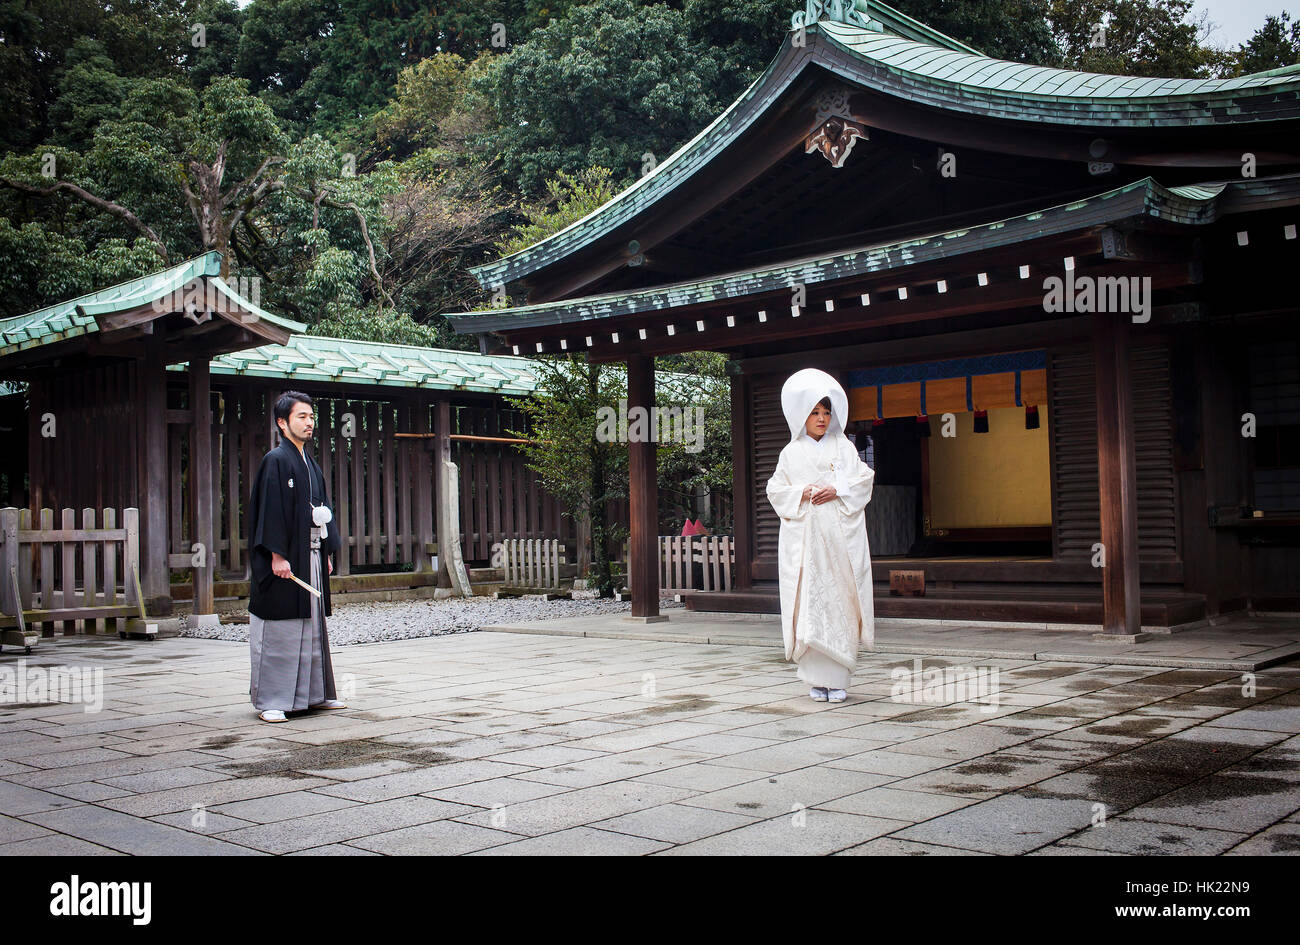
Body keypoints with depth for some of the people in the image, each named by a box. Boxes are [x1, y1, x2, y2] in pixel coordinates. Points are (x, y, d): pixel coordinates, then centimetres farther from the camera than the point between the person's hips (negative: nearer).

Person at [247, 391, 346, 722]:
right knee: (278, 631, -5)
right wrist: (277, 555, -20)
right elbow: (270, 511, -15)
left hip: (310, 557, 8)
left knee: (312, 628, 13)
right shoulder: (275, 461, -9)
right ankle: (269, 701, 2)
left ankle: (314, 693, 21)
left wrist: (328, 552, 15)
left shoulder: (311, 464, 16)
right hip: (285, 559, -8)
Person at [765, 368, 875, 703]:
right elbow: (776, 490, 8)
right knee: (809, 605, -5)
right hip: (804, 537, 0)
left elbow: (863, 480, 5)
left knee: (840, 603, -5)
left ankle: (838, 679, -1)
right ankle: (817, 679, 1)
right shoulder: (791, 452, 11)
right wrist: (802, 494, -9)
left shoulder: (843, 447, 11)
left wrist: (837, 491, -11)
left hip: (840, 536, 0)